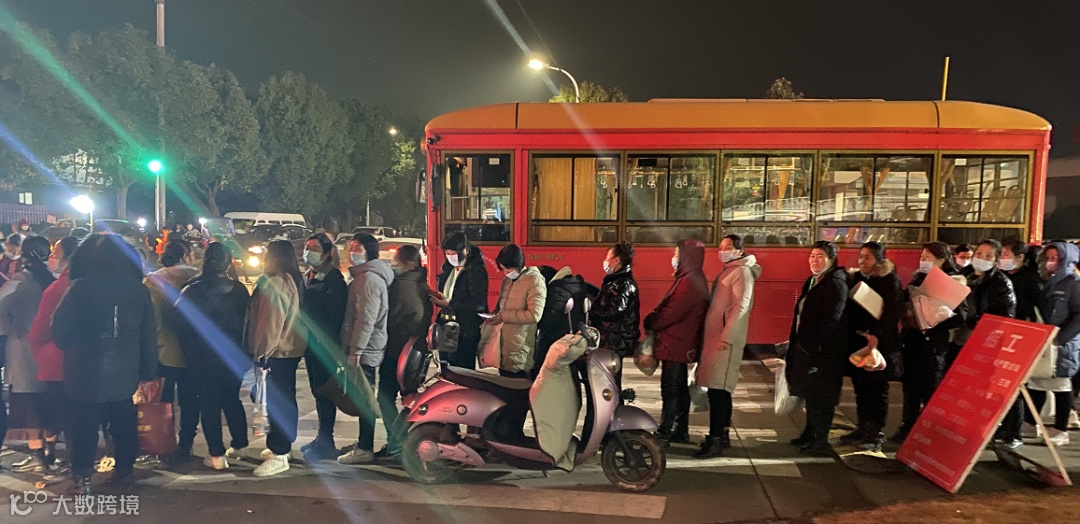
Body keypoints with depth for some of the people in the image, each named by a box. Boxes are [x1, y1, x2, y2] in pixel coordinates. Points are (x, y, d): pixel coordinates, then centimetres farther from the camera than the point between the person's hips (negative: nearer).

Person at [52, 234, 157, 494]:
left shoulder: (80, 288, -12)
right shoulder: (139, 290, -1)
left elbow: (60, 328, -8)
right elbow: (149, 334, 4)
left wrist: (67, 349, 13)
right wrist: (148, 368, 12)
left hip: (86, 373, -3)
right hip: (125, 372, 3)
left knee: (84, 426, 7)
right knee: (123, 423, 16)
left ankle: (82, 477, 12)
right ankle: (125, 469, 26)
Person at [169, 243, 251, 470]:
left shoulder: (193, 290, -14)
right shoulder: (239, 289, -6)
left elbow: (174, 318, -14)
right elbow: (248, 320, -1)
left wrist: (189, 341, 3)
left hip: (203, 359, -3)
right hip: (233, 357, 3)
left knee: (209, 405, 6)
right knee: (233, 401, 19)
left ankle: (217, 455, 9)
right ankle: (240, 445, 25)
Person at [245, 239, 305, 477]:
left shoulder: (276, 282, -17)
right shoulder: (293, 281, 15)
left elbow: (271, 322, -21)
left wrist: (261, 352, -16)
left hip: (276, 352, -11)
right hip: (290, 350, 11)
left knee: (277, 402, -8)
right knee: (285, 400, 17)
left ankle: (279, 455, -6)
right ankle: (281, 446, 29)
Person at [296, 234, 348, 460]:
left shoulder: (334, 280, -12)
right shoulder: (307, 277, 15)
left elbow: (336, 316, -16)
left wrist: (329, 344, -19)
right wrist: (303, 339, 12)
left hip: (325, 346, -9)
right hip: (310, 344, 9)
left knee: (324, 392, -4)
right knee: (317, 391, 15)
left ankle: (326, 442, 4)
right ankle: (322, 438, 26)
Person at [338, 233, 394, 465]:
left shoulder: (369, 279, -15)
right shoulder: (361, 277, 19)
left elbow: (366, 319, -22)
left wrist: (356, 351, -22)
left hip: (365, 350, -11)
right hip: (362, 348, 11)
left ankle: (365, 449, 1)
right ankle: (364, 443, 25)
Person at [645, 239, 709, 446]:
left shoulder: (690, 281, -19)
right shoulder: (691, 278, 15)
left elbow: (672, 313, -22)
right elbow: (670, 306, 16)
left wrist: (651, 323, -8)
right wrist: (653, 319, 4)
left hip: (676, 343, -11)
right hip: (681, 343, 11)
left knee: (671, 390, -5)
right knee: (680, 388, 16)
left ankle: (664, 433, 0)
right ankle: (680, 431, 25)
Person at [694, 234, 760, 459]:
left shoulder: (742, 272, -8)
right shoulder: (727, 271, 21)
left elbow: (741, 307, -18)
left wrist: (726, 337, -21)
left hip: (725, 341, -10)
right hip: (714, 339, 10)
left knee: (719, 390, -10)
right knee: (719, 390, 14)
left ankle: (715, 441, -7)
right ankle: (722, 435, 23)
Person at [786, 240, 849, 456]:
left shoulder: (836, 282, -14)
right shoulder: (811, 281, 14)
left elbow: (833, 319, -21)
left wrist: (814, 345, -21)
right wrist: (797, 342, 13)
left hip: (824, 351, -9)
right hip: (806, 347, 9)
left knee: (820, 397, -1)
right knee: (811, 395, 18)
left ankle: (820, 441, 8)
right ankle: (811, 433, 30)